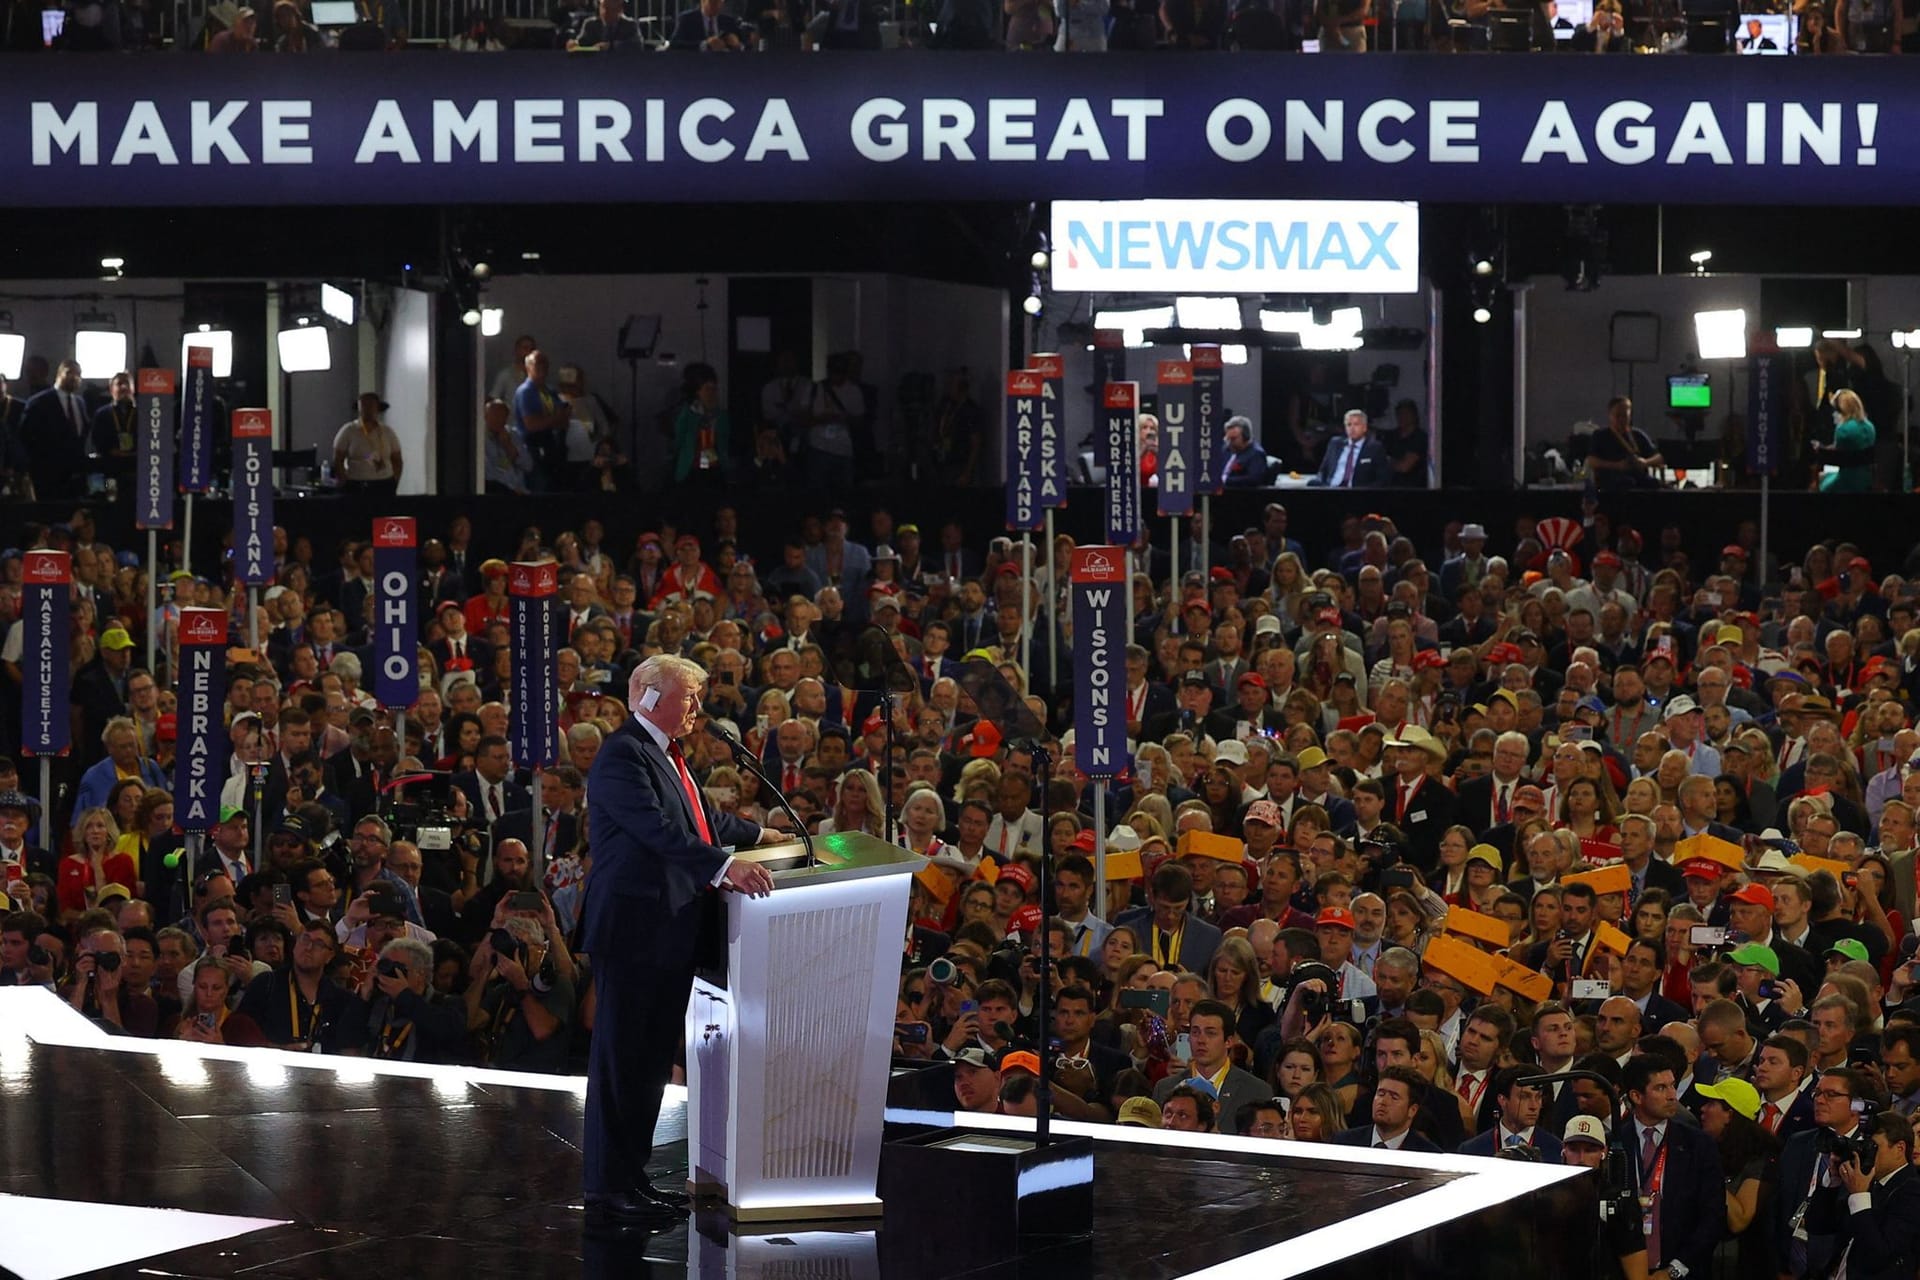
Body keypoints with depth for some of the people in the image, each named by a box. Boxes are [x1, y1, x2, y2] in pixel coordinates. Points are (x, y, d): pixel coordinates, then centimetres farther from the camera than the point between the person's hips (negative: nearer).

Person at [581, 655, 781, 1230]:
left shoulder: (665, 754, 18)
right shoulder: (623, 756, -15)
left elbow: (698, 818, 36)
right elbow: (661, 829, -27)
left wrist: (757, 834, 45)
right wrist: (724, 865, -36)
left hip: (668, 933, 10)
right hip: (633, 932, -10)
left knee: (651, 1059, 14)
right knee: (622, 1059, -7)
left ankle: (631, 1179, 22)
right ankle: (608, 1192, -5)